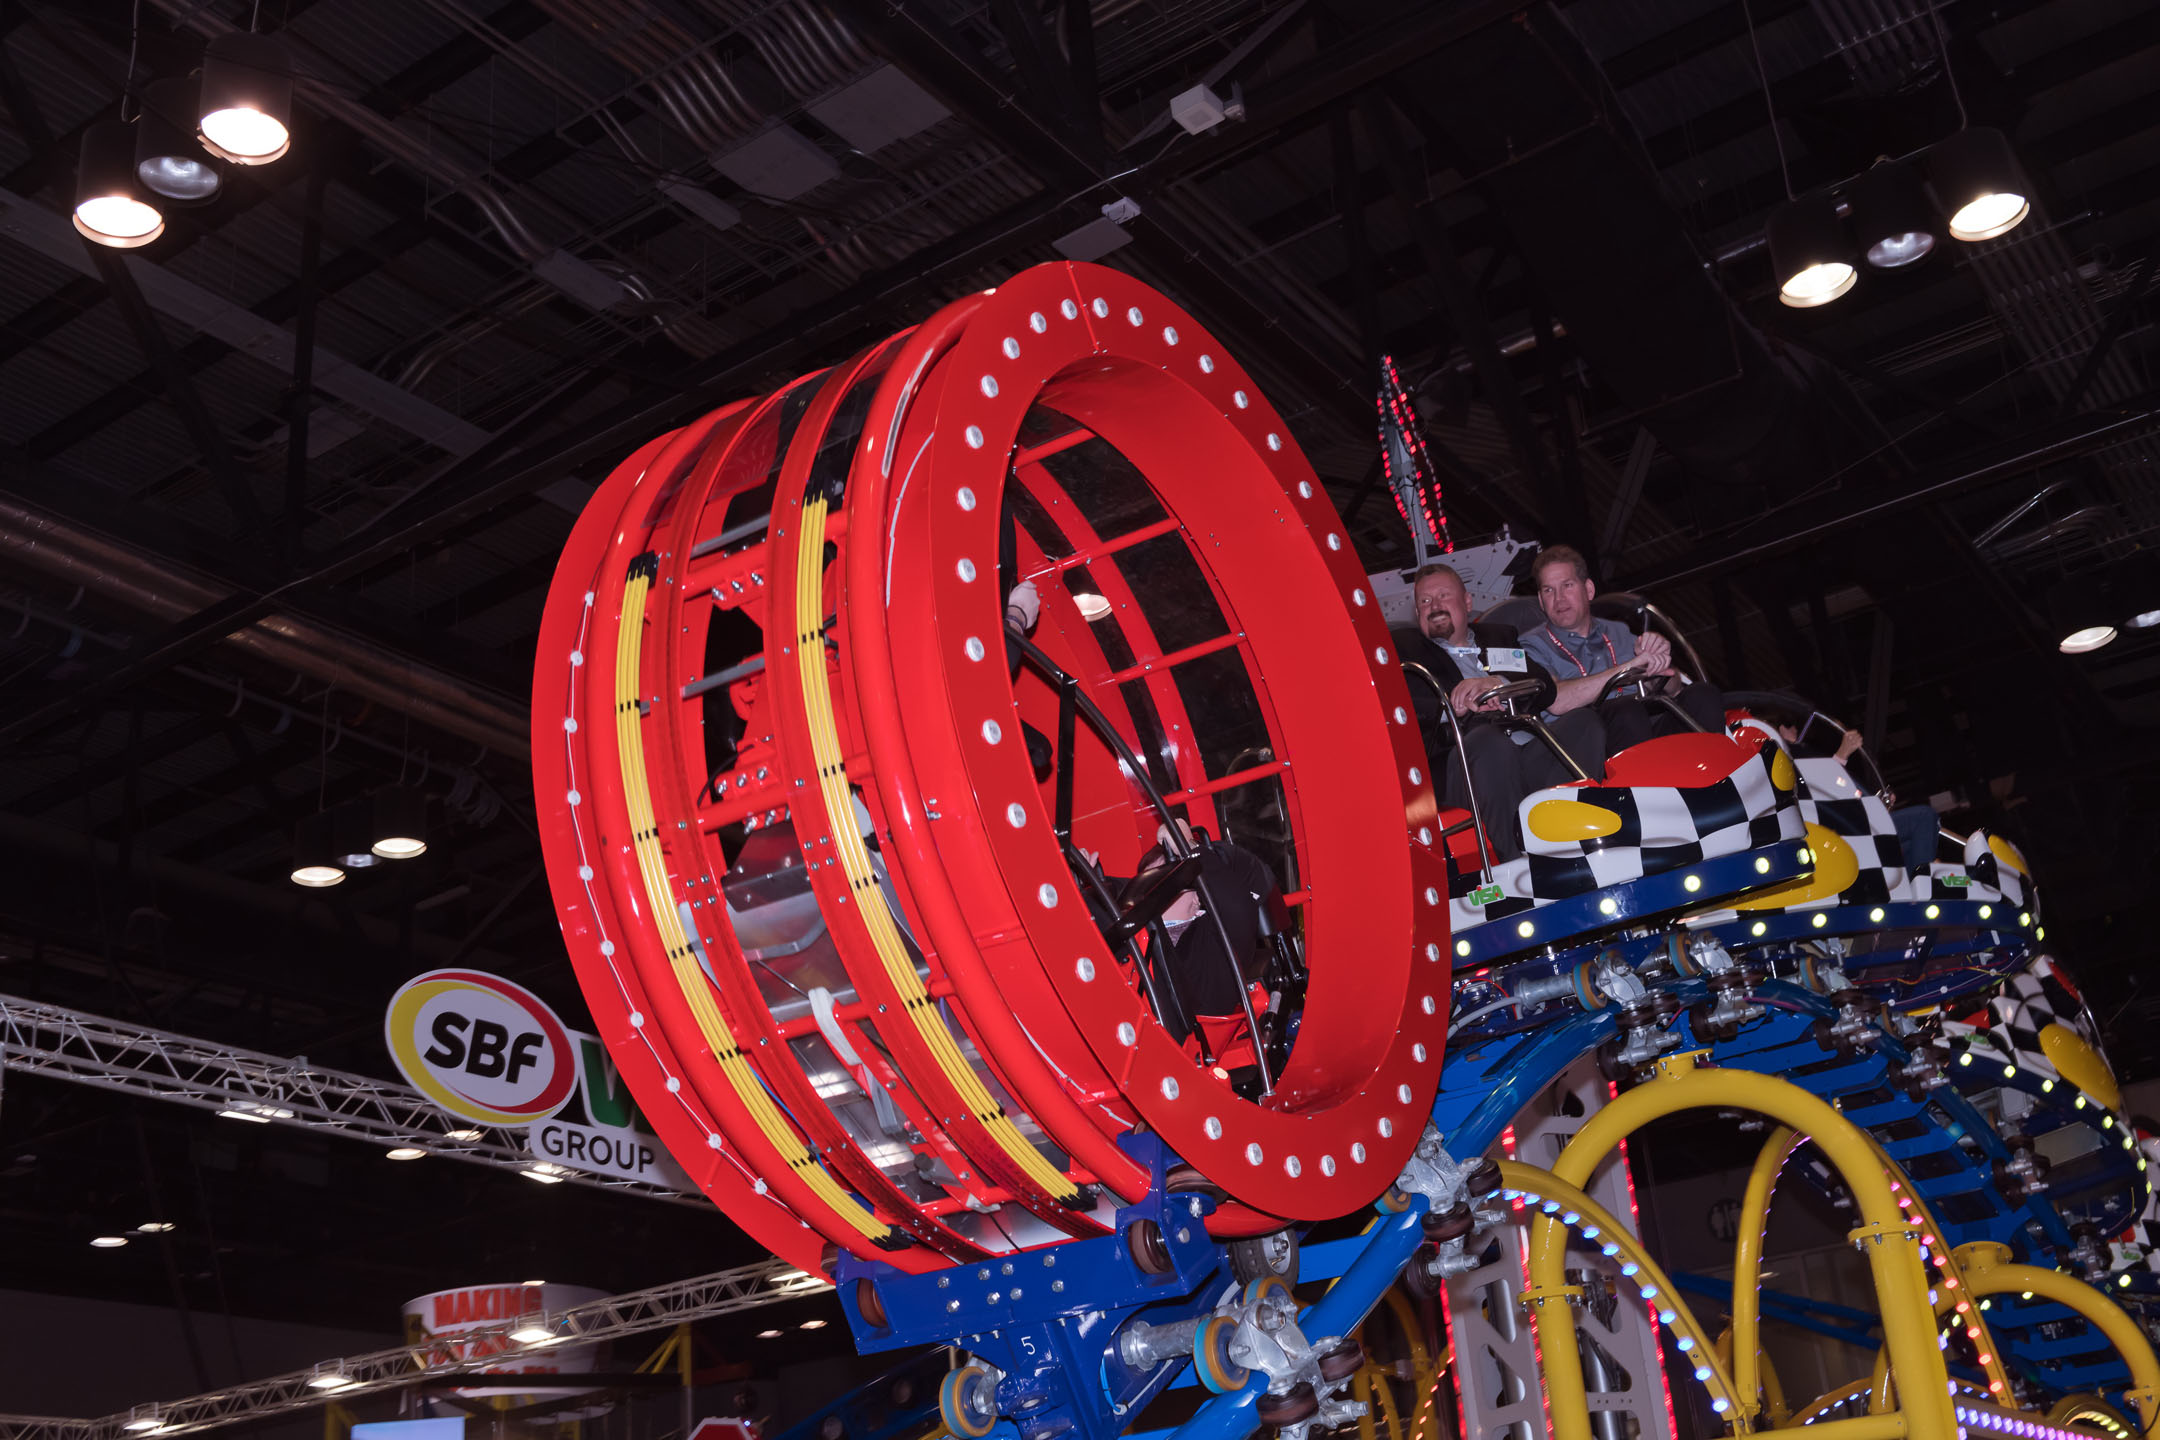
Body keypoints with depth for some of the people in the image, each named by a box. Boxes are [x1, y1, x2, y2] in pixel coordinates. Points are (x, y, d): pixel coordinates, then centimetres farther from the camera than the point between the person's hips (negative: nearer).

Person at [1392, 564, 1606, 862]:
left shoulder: (1500, 637, 31)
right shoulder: (1403, 647, 21)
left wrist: (1497, 683, -8)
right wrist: (1451, 706, -16)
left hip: (1532, 756, 4)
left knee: (1584, 720, -22)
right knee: (1489, 738, -37)